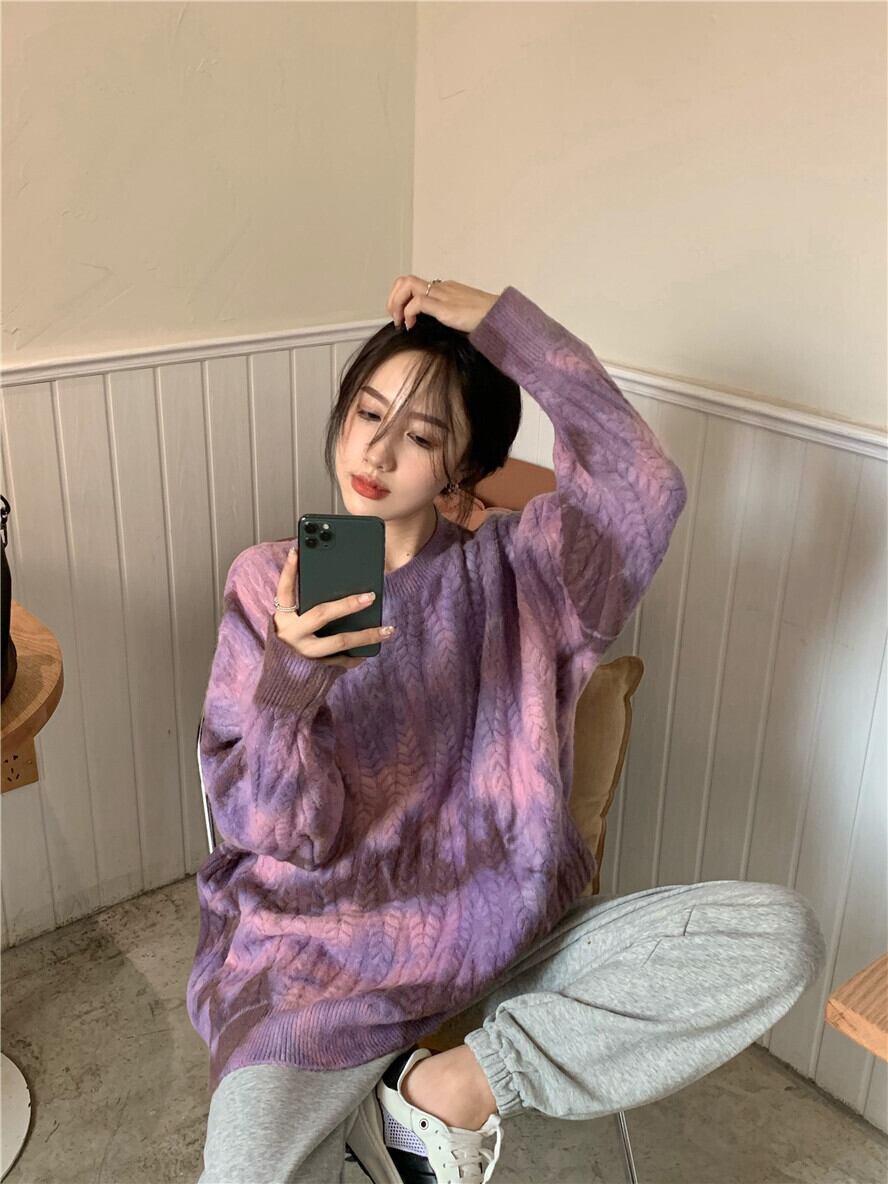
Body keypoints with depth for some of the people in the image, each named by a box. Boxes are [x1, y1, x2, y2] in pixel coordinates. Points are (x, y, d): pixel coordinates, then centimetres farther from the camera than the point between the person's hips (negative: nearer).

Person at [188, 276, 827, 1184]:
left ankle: (450, 1086, -9)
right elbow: (283, 834, -6)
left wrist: (503, 321, -17)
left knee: (781, 938, -17)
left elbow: (644, 492, -20)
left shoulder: (514, 569, 2)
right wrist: (289, 681, -27)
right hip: (325, 961, -2)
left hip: (507, 935, 3)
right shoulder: (269, 584, 0)